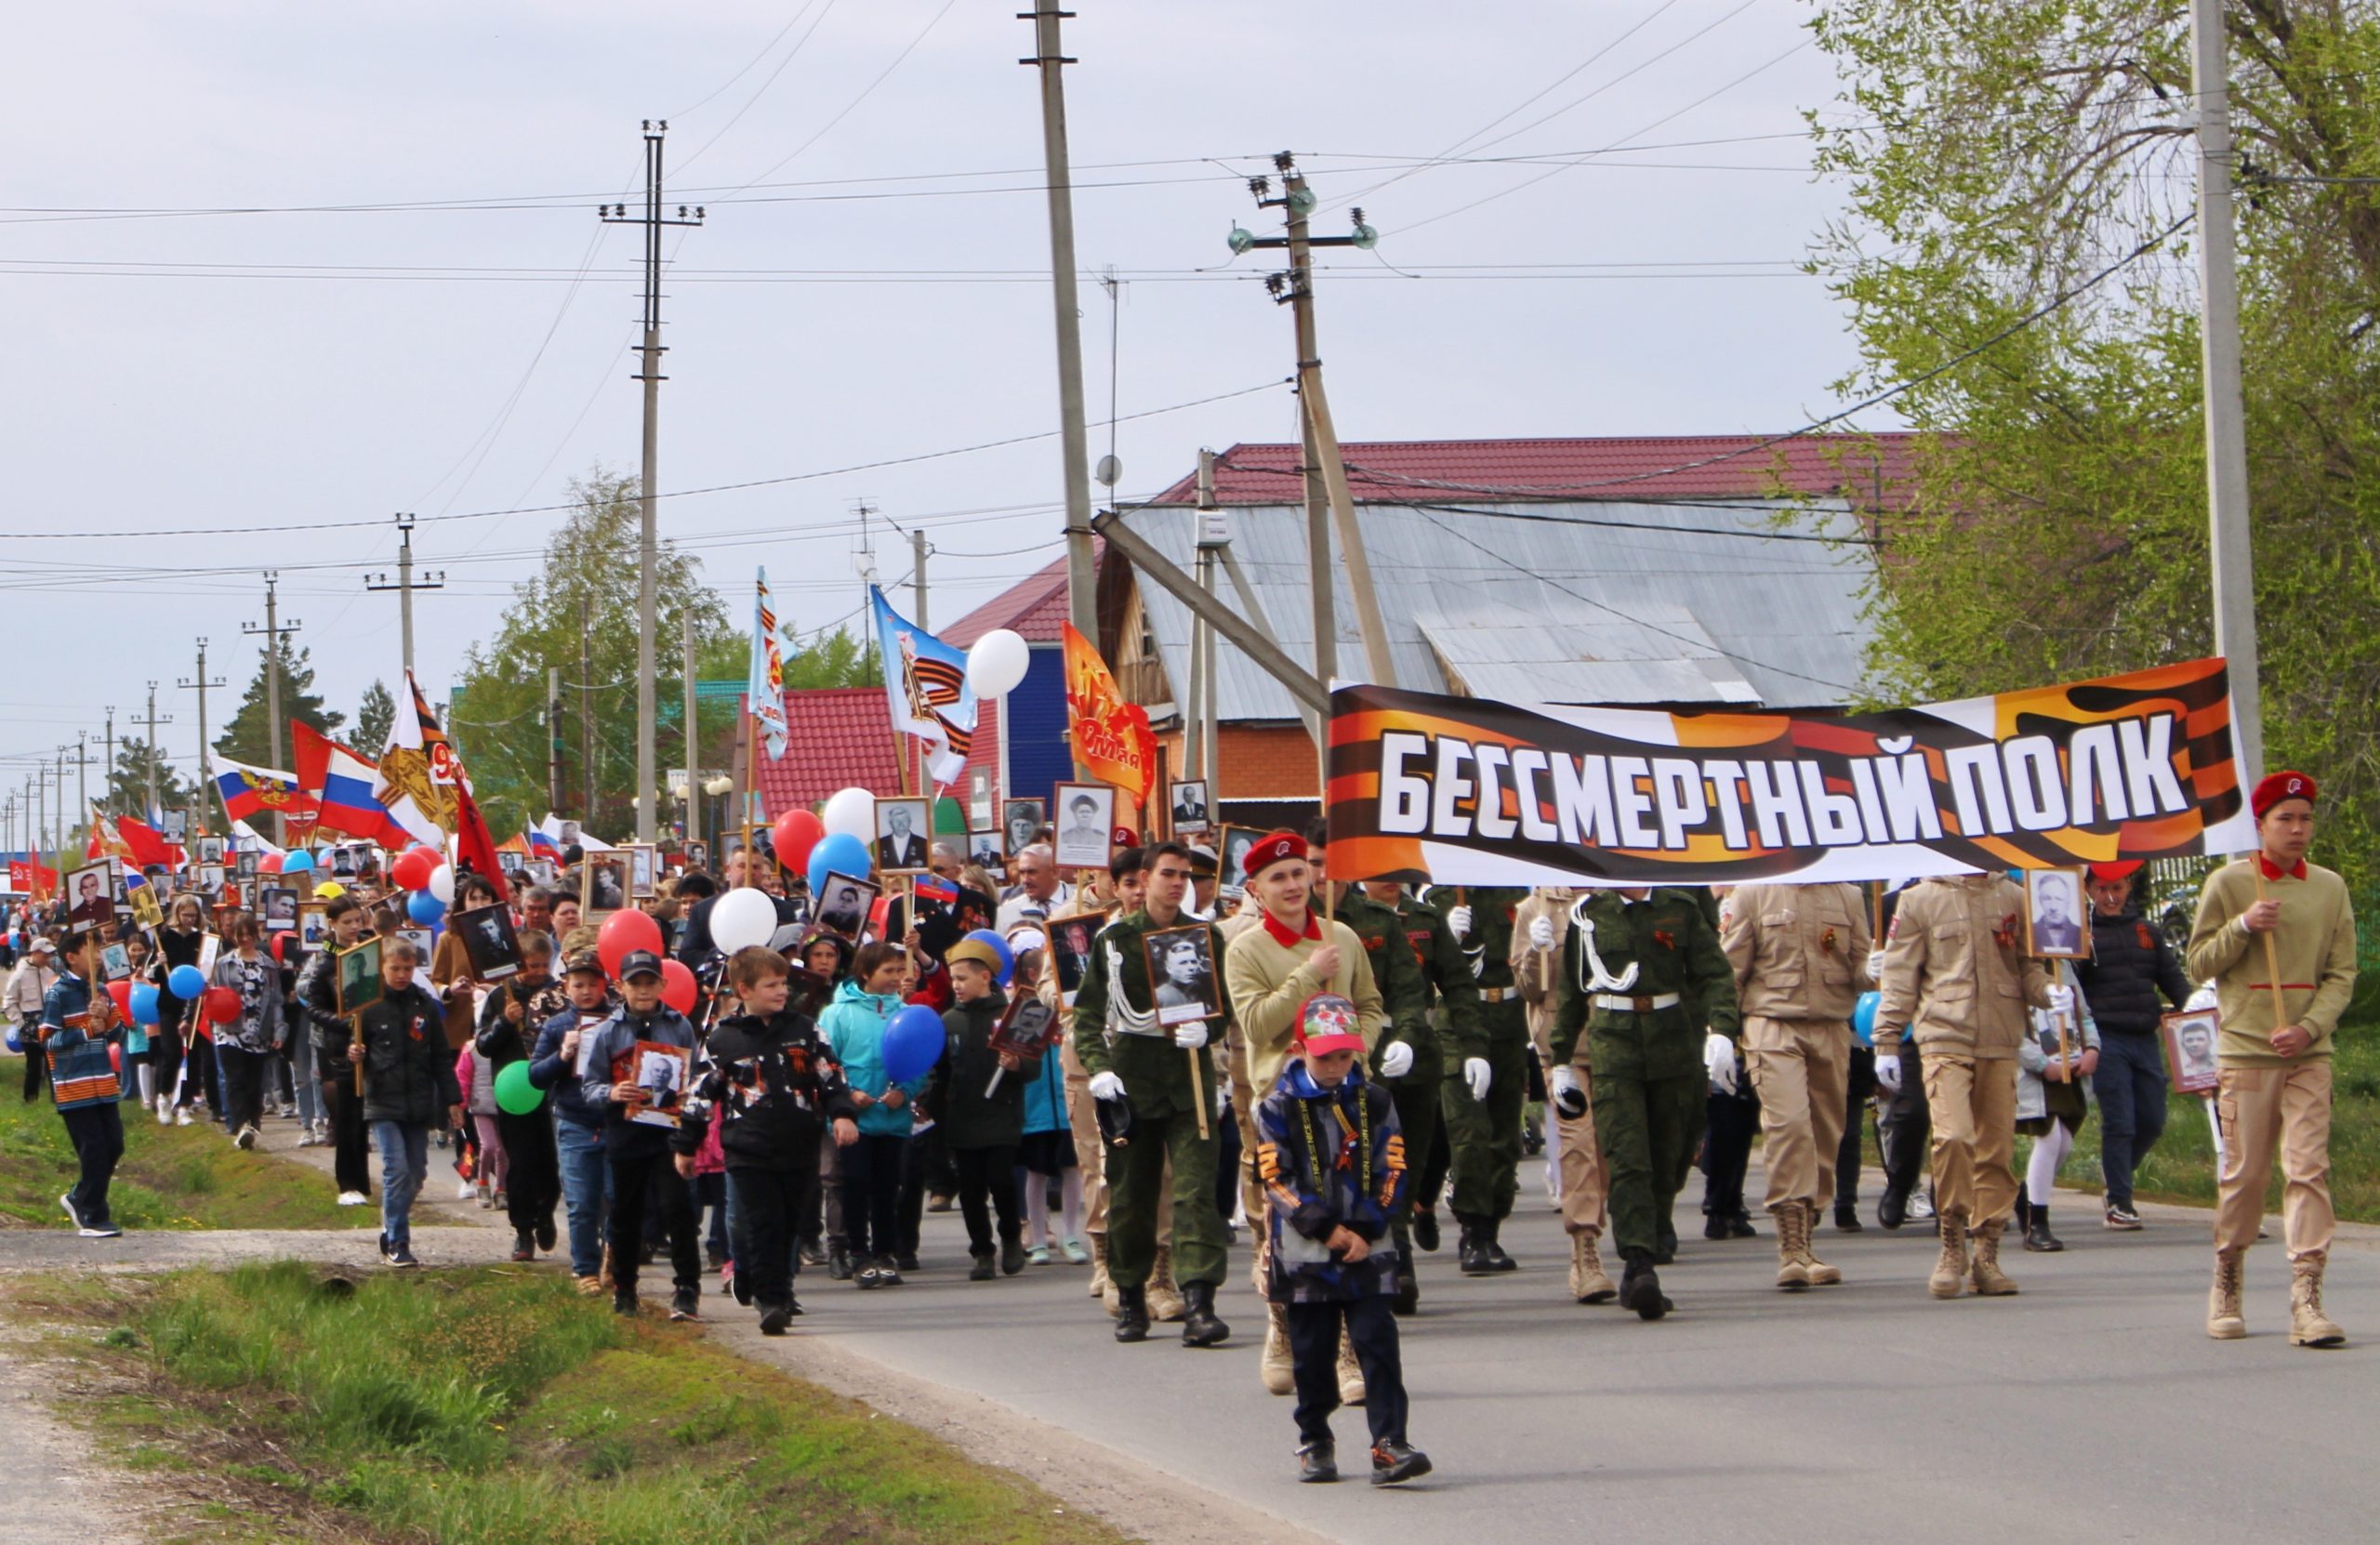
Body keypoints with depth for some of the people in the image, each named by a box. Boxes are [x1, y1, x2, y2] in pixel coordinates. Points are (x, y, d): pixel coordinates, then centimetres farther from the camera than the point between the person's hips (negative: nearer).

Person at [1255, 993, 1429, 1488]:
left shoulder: (1374, 1102, 4)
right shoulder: (1279, 1109, -2)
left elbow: (1391, 1172, 2)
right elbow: (1278, 1180, -7)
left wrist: (1365, 1231, -10)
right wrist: (1329, 1231, -14)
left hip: (1368, 1251, 1)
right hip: (1304, 1256, -1)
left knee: (1377, 1345, -7)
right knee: (1312, 1353, 6)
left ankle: (1388, 1445, -11)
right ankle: (1315, 1443, 21)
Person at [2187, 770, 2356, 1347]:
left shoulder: (2330, 888, 8)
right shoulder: (2228, 883, 2)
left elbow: (2342, 973, 6)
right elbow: (2199, 962, 4)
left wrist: (2310, 1026, -9)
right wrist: (2242, 927, -12)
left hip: (2309, 1055, 2)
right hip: (2245, 1051, -2)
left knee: (2308, 1170, -8)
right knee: (2243, 1174, 1)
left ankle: (2306, 1299, -12)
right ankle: (2226, 1288, 18)